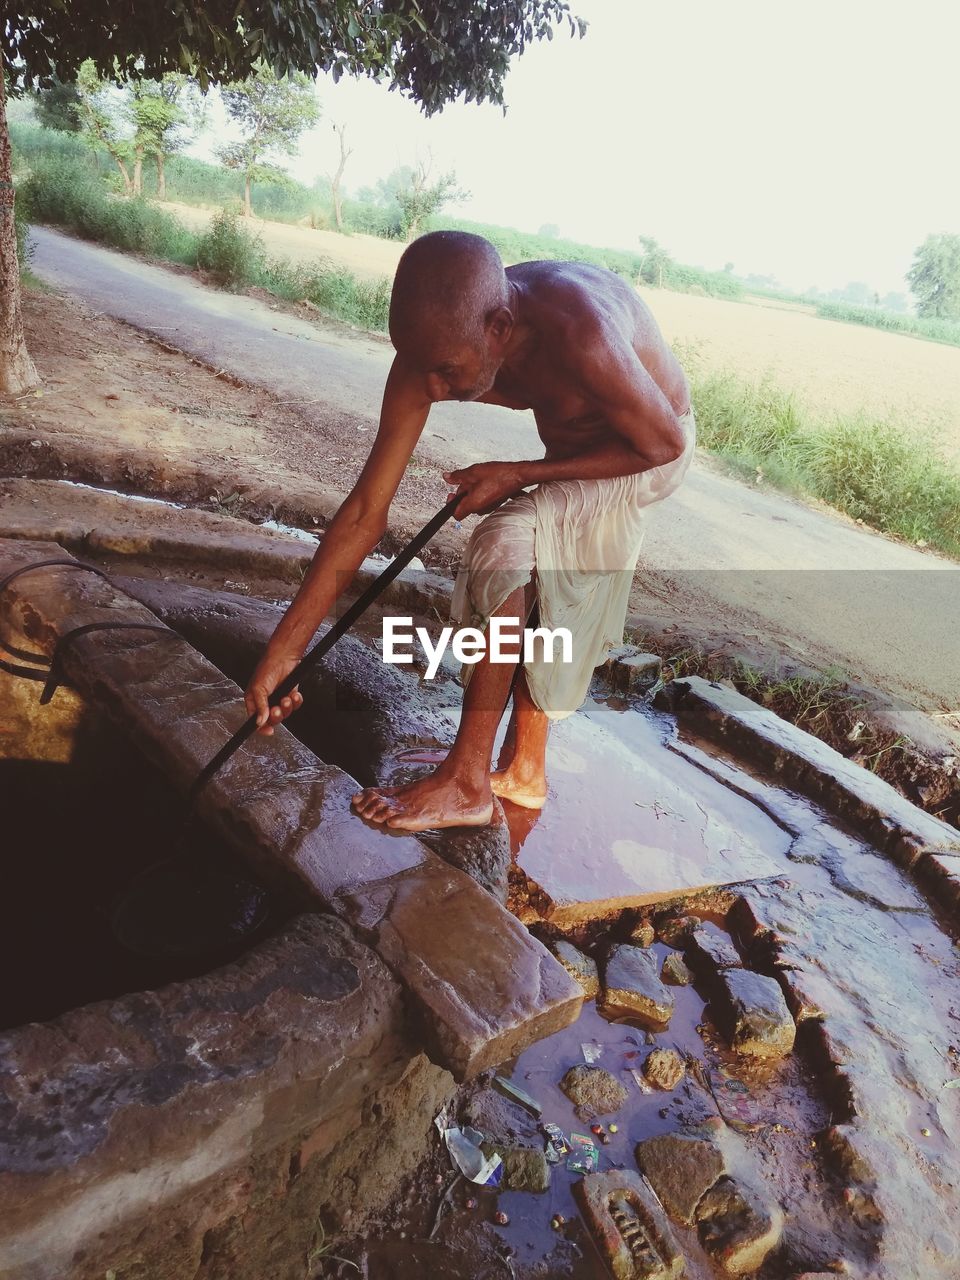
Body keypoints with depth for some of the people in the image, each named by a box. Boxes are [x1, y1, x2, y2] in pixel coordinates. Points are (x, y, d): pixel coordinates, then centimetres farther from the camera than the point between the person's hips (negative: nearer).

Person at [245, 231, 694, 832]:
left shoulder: (579, 337, -41)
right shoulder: (437, 343, -22)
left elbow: (663, 441, -23)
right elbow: (365, 513, -21)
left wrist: (520, 475, -25)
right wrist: (283, 650, -21)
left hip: (649, 450, -6)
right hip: (571, 448, 7)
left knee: (502, 549, -25)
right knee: (533, 595, 12)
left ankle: (466, 783, -14)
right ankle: (526, 771, 32)